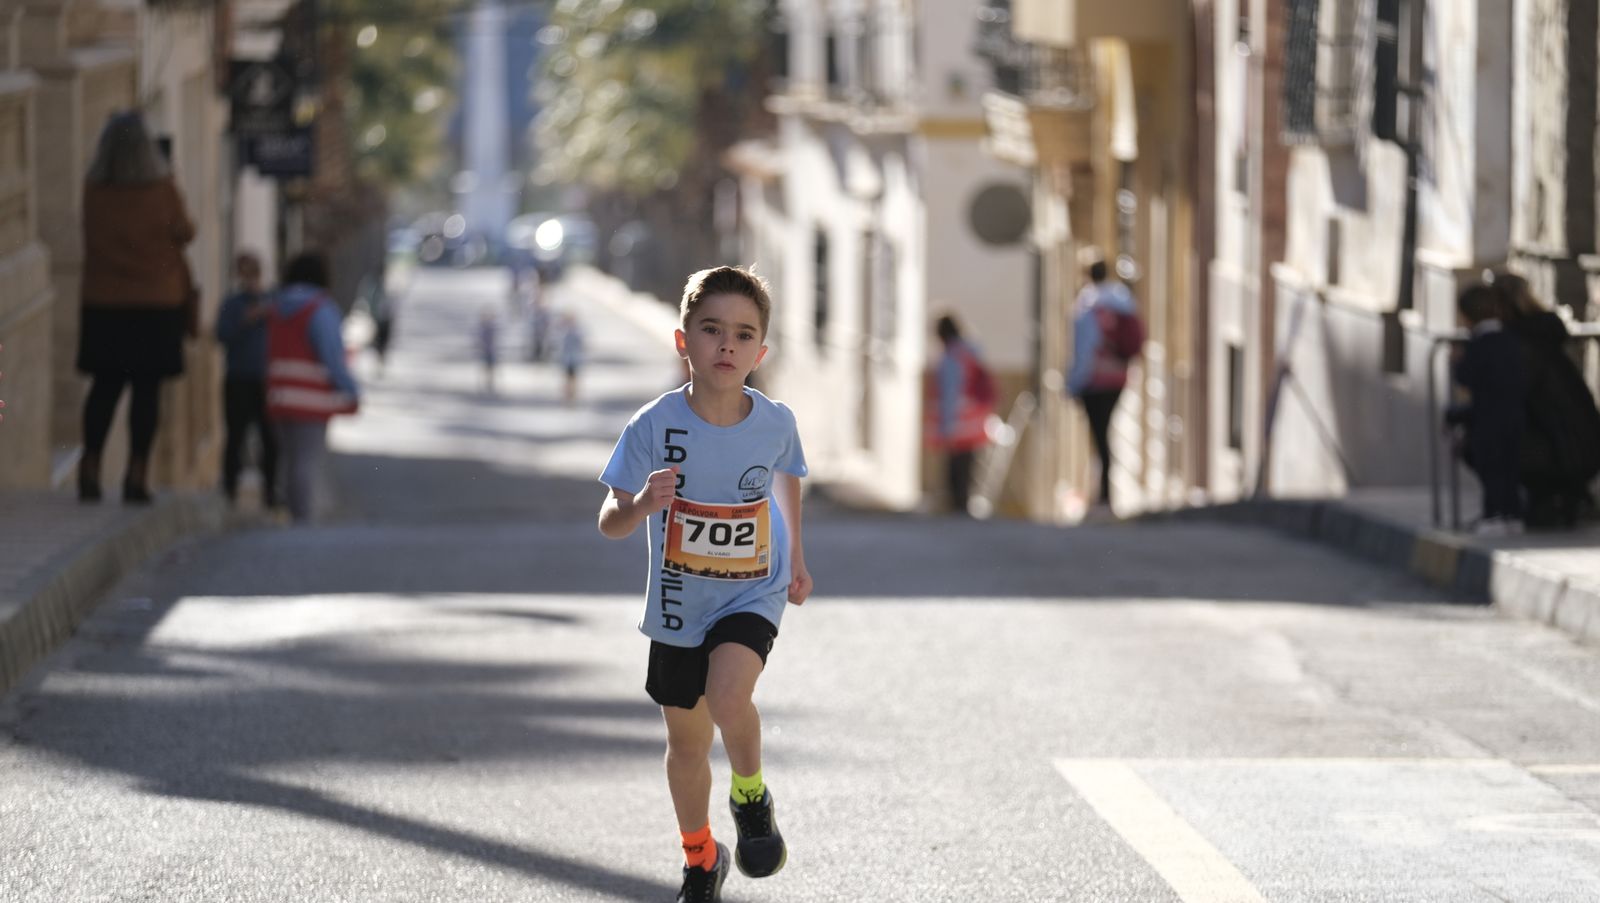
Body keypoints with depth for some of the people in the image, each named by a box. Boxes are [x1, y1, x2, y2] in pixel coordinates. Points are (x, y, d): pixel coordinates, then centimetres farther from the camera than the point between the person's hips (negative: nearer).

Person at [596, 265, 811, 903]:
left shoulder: (775, 424, -14)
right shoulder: (655, 426, -20)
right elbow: (609, 523, -18)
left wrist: (795, 555, 14)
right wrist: (641, 505, -40)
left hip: (752, 595, -1)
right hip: (678, 606, 1)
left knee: (727, 699, -29)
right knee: (687, 743, 16)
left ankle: (752, 796, 3)